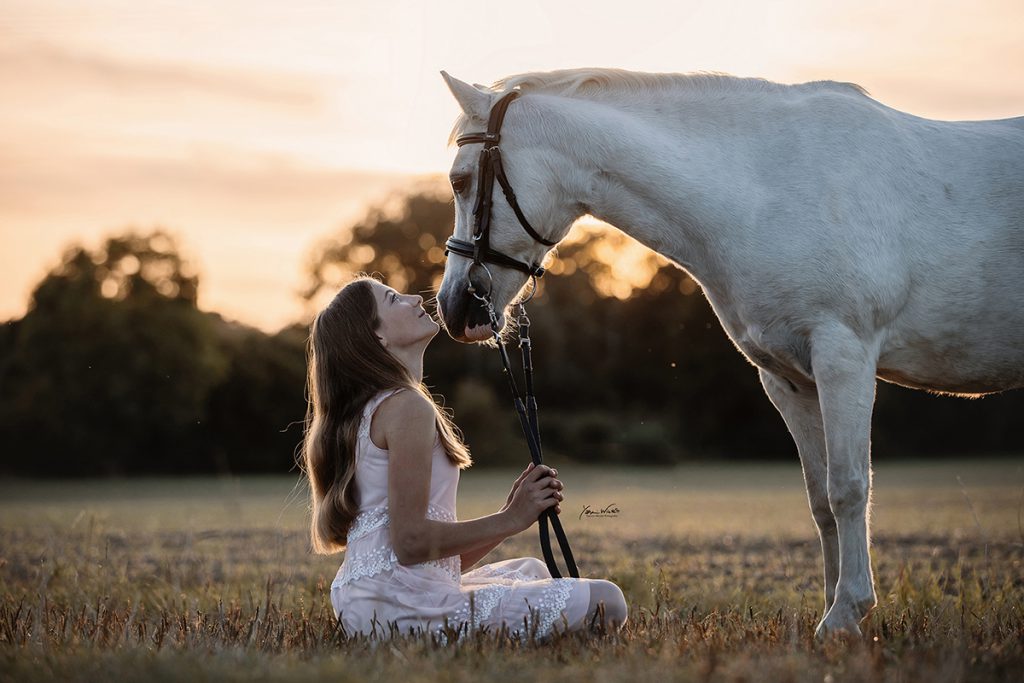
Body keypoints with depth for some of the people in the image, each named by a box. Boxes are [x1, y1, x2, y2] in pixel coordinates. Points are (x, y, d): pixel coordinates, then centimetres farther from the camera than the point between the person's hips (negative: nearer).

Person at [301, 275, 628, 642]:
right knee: (606, 601, -8)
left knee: (530, 569, 36)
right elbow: (410, 540, -20)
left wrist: (516, 509, 6)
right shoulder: (407, 406, -11)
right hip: (405, 605, -10)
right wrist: (510, 519, -11)